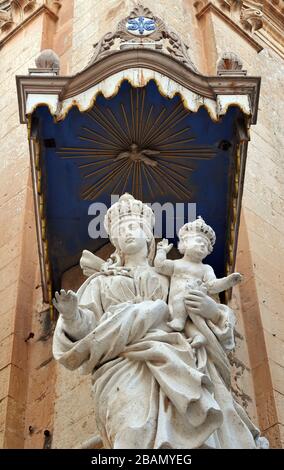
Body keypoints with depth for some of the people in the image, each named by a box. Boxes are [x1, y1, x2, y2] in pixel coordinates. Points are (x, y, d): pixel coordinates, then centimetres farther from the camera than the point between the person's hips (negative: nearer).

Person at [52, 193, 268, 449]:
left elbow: (198, 322, 24)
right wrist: (71, 315, -12)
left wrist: (214, 311, 1)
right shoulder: (102, 281, 26)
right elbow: (85, 327, 11)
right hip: (126, 364, -1)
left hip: (177, 359, 2)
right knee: (137, 431, -34)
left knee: (216, 419, -27)